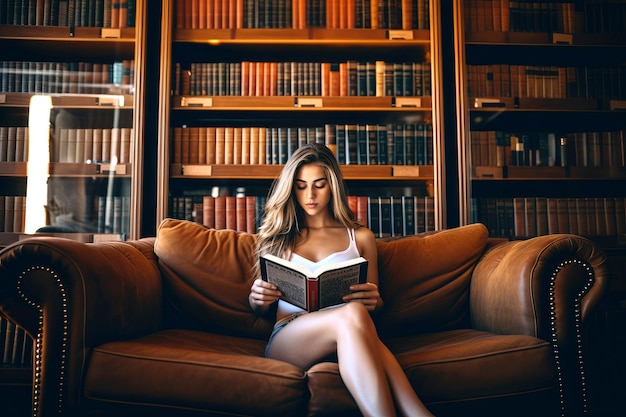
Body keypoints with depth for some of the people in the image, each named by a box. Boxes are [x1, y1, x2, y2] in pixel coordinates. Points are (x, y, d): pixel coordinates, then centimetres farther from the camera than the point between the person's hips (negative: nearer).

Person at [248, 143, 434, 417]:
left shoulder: (360, 237, 20)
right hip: (287, 338, 0)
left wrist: (373, 300, -5)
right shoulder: (276, 235, 21)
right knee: (352, 314, -37)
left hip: (347, 336, 1)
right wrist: (257, 298, -3)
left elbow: (374, 305, 22)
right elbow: (260, 308, 23)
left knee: (359, 312, -40)